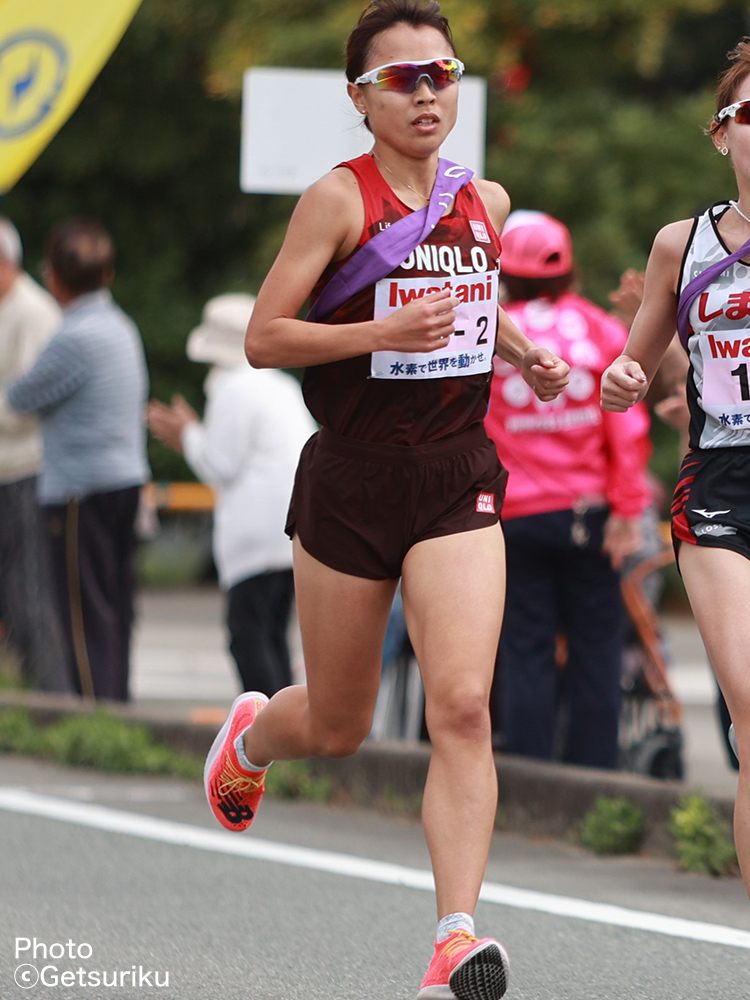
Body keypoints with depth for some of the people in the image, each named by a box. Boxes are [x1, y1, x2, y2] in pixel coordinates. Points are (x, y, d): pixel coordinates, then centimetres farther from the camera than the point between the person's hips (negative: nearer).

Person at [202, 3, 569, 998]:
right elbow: (263, 337, -11)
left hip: (458, 478, 3)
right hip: (352, 478, -3)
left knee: (462, 704, -17)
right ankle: (251, 732, 49)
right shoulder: (340, 198, -8)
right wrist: (385, 333, -23)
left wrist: (522, 351, 12)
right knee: (338, 727, 12)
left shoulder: (485, 202, 9)